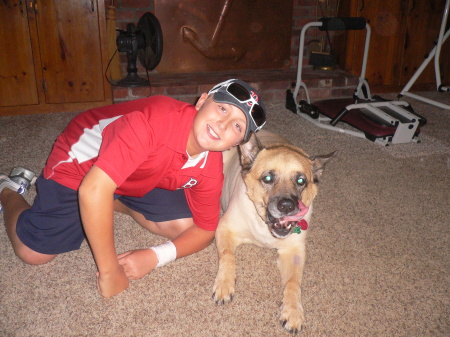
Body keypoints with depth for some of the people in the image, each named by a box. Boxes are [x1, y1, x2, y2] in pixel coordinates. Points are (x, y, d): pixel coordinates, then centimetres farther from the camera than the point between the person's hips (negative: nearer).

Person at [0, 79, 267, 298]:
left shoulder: (210, 169, -19)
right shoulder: (157, 118, -41)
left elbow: (205, 230, -6)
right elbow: (93, 189, -44)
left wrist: (155, 257, -24)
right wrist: (109, 271, -35)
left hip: (138, 179, 5)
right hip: (82, 160, -5)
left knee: (183, 226, -6)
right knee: (34, 252, -7)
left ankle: (119, 202, 16)